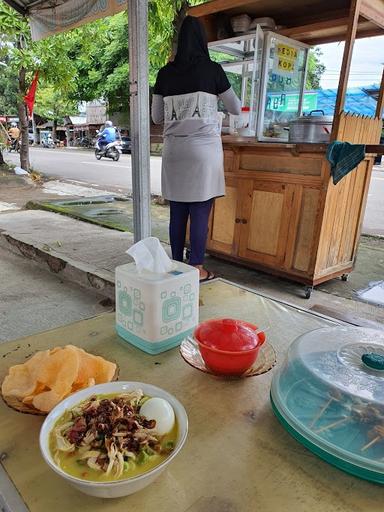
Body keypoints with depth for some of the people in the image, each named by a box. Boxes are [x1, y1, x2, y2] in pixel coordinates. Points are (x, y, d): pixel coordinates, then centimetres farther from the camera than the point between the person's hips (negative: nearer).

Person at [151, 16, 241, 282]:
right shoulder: (212, 69, 2)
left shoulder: (165, 73, 9)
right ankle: (197, 269, 5)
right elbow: (236, 108, 12)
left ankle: (177, 266, 15)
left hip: (174, 149, 4)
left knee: (178, 212, 7)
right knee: (200, 212, -1)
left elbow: (157, 117, 14)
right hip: (203, 148, -3)